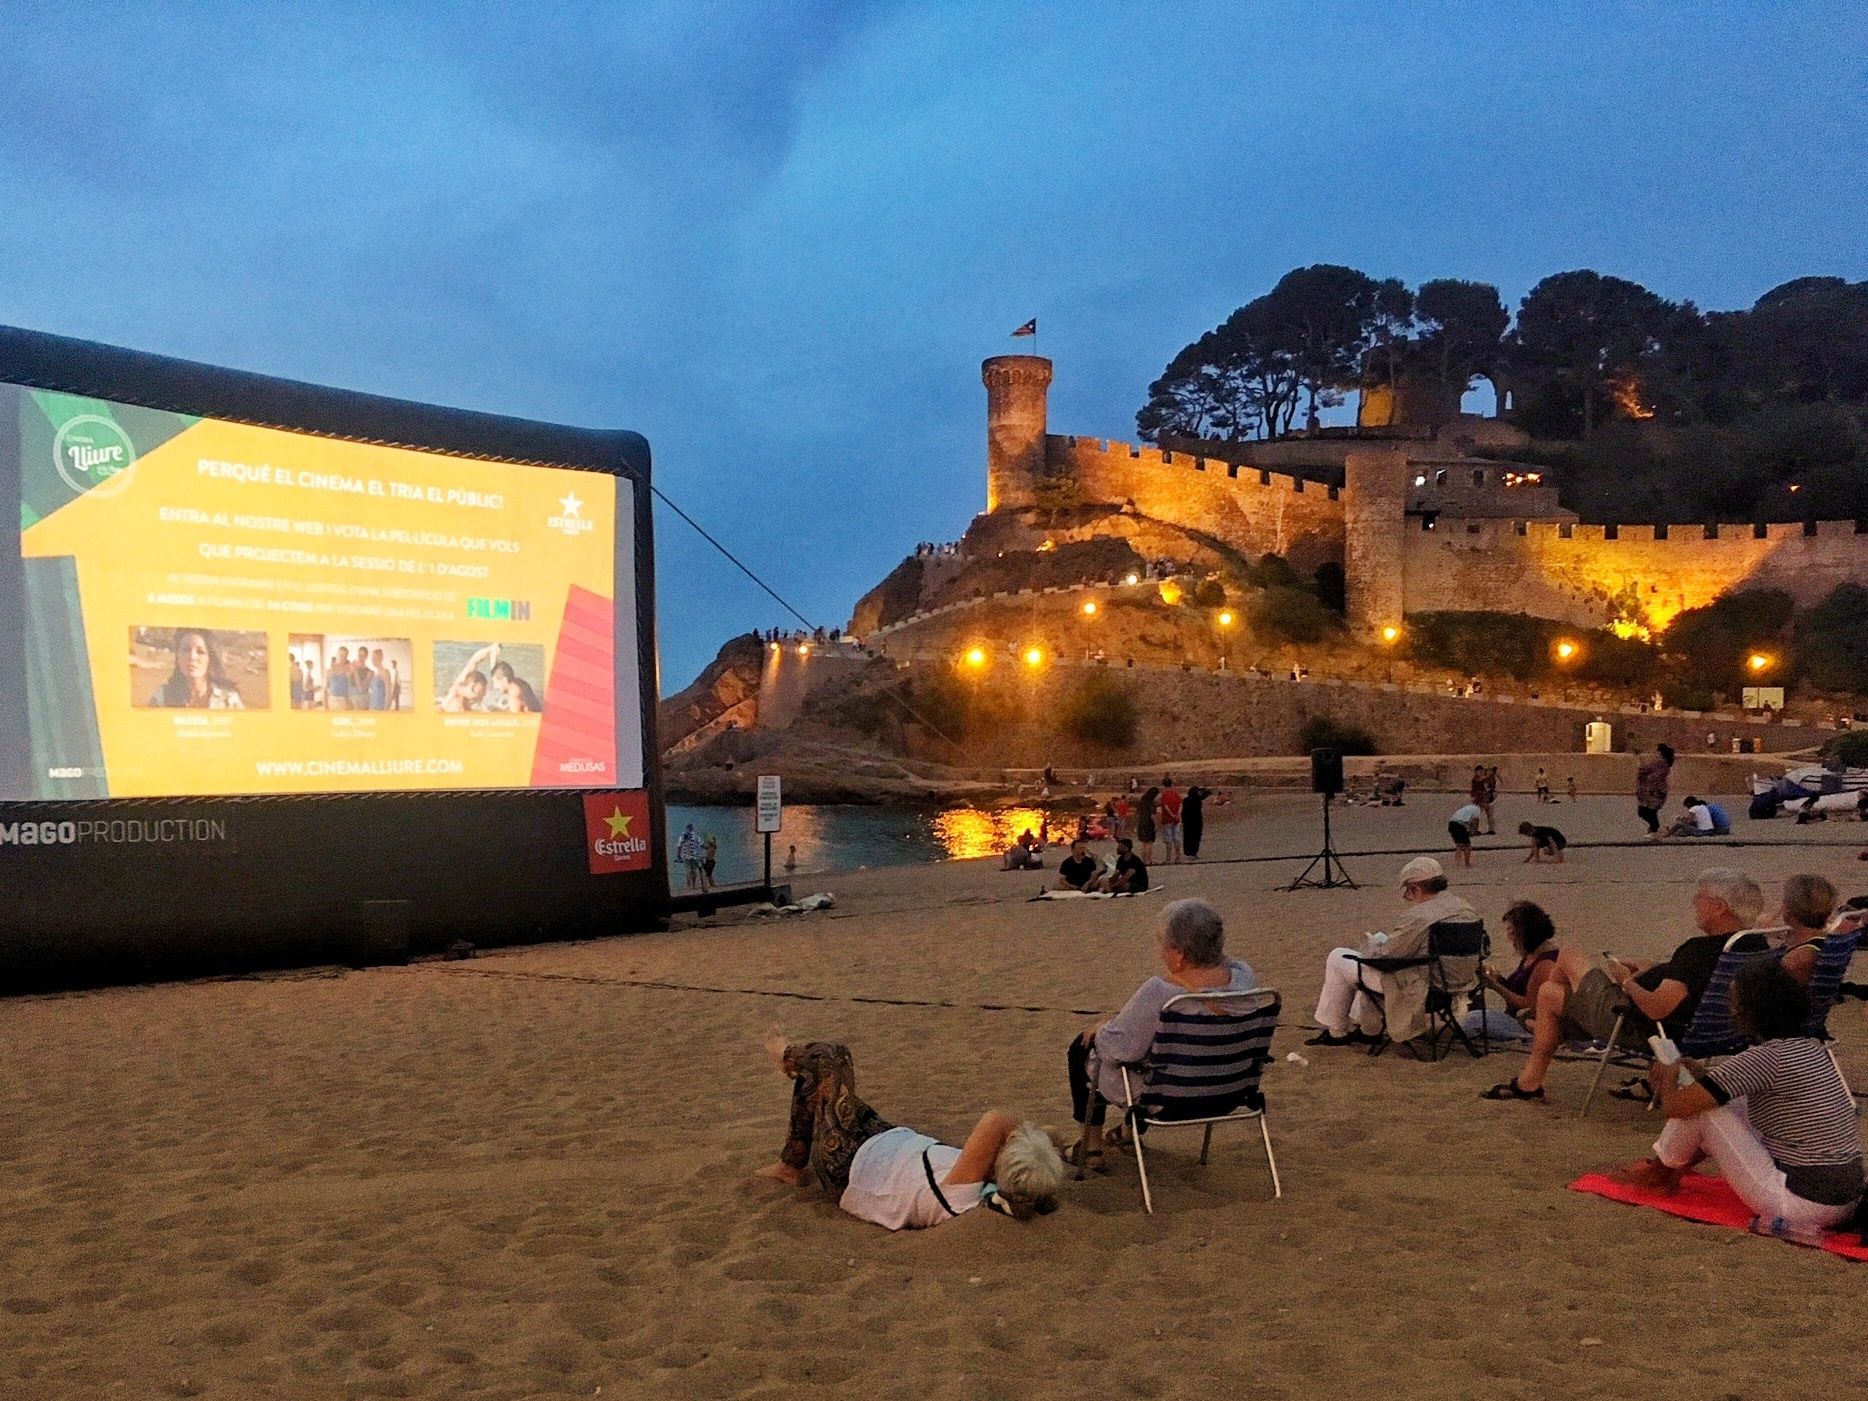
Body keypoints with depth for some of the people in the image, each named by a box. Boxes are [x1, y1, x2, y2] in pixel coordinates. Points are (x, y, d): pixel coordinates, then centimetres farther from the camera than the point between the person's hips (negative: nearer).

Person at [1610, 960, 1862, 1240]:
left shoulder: (1764, 1059, -18)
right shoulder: (1812, 1049, 7)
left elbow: (1674, 1106, -17)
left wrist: (1668, 1076, 4)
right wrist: (1701, 1074, 18)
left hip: (1800, 1205, -9)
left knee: (1696, 1104, -4)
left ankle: (1663, 1170, 22)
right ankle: (1674, 1167, 32)